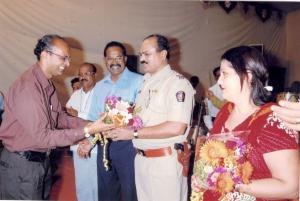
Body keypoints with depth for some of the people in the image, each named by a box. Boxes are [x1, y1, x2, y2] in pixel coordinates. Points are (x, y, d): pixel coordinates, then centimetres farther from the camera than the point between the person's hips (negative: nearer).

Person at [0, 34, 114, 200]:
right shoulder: (27, 87, -24)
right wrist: (86, 131, -24)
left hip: (42, 160, 9)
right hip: (21, 166, -9)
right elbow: (41, 137, -25)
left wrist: (91, 124, -4)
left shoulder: (48, 84, 7)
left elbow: (60, 118, 9)